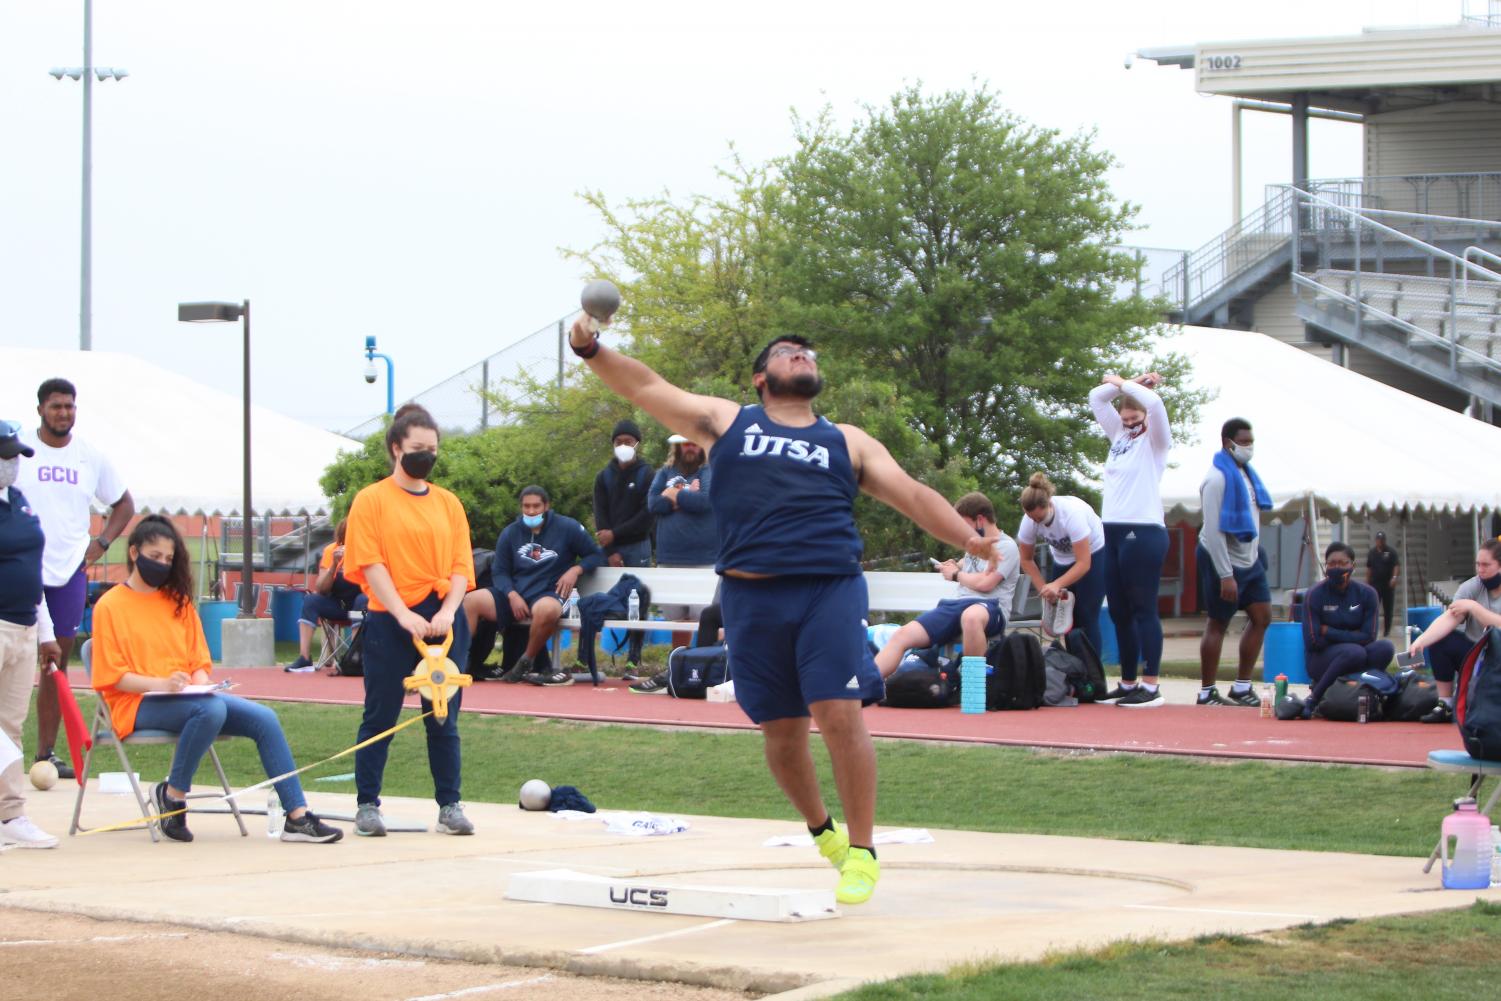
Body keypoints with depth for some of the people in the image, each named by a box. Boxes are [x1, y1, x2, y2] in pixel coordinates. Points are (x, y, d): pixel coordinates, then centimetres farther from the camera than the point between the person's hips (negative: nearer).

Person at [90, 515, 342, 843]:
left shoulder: (178, 602, 21)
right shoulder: (110, 606, 2)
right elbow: (112, 676, -6)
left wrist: (200, 684, -7)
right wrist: (160, 684, -22)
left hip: (187, 696, 6)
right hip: (138, 704, -6)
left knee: (264, 718, -15)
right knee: (211, 709, -36)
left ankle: (297, 817, -17)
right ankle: (173, 795, -20)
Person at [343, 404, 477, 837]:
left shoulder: (448, 503, 12)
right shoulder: (372, 500, 0)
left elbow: (461, 564, 8)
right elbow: (371, 564, -7)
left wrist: (448, 610, -10)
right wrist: (404, 615, -17)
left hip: (443, 622, 3)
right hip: (390, 623, -3)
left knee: (444, 717, 5)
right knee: (380, 716, 1)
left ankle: (449, 806, 9)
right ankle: (367, 805, 8)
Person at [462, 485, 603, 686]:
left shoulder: (567, 528, 2)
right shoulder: (510, 533, 11)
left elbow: (596, 556, 8)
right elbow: (499, 571, 9)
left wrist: (575, 570, -12)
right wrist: (512, 595, -10)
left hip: (550, 595, -4)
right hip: (514, 594, 4)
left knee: (546, 610, -42)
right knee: (470, 601, -20)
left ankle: (525, 664, -19)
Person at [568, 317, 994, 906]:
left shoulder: (848, 442, 19)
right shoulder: (727, 422, 17)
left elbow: (911, 494, 10)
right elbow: (645, 388, 13)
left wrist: (968, 539, -6)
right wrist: (593, 351, -4)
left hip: (831, 590, -1)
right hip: (752, 595, 1)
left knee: (838, 713, -13)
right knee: (781, 727, 6)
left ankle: (862, 850, -2)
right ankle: (820, 829, 31)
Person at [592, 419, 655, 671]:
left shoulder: (646, 475, 1)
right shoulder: (604, 477, 9)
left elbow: (646, 516, -6)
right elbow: (601, 516, 2)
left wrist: (615, 534, -11)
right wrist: (611, 552, -8)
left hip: (637, 547, -2)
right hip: (609, 548, 2)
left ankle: (633, 659, 0)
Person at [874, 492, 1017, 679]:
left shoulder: (1006, 546, -3)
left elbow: (985, 583, -15)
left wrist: (956, 575, 3)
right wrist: (956, 566, 24)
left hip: (990, 607, -8)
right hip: (957, 603, 8)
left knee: (971, 616, -47)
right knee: (902, 636, -13)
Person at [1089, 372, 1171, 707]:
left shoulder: (1154, 441, -1)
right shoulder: (1119, 437, 17)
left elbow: (1154, 402, -19)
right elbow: (1096, 398, 21)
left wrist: (1123, 383, -6)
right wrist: (1126, 383, 9)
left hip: (1144, 532, -8)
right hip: (1113, 531, 8)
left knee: (1143, 610, -8)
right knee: (1119, 614, 9)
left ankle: (1150, 687, -9)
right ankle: (1127, 684, 15)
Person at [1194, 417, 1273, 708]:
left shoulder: (1245, 472, 8)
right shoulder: (1218, 477, -19)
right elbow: (1214, 531, -22)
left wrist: (1256, 553, 15)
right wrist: (1225, 575, -23)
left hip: (1249, 560, 9)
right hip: (1222, 560, -9)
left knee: (1262, 617, 5)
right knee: (1217, 624, -2)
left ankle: (1241, 687, 13)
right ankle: (1207, 693, 7)